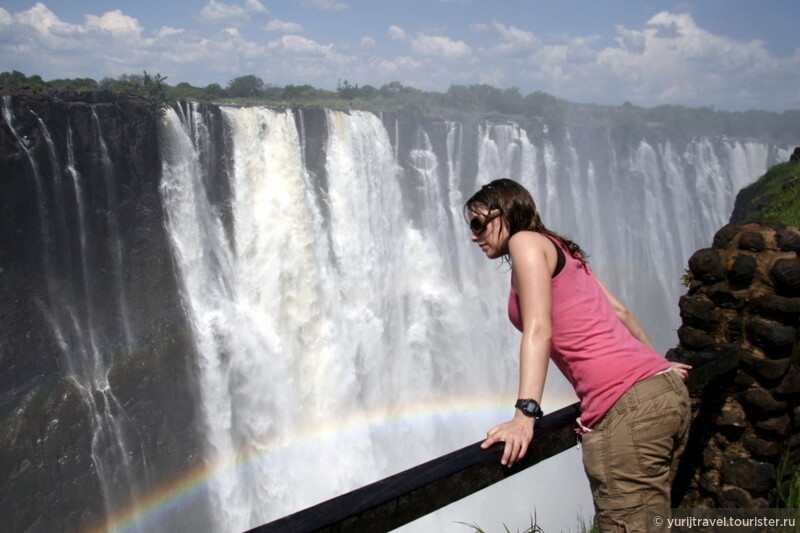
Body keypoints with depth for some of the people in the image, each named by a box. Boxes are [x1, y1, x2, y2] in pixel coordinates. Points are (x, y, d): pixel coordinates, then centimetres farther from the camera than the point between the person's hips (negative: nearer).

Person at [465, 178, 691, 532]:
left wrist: (525, 415, -19)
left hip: (625, 403, -10)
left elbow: (539, 331, -13)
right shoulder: (561, 249, 24)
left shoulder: (526, 241, 0)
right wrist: (655, 363, 41)